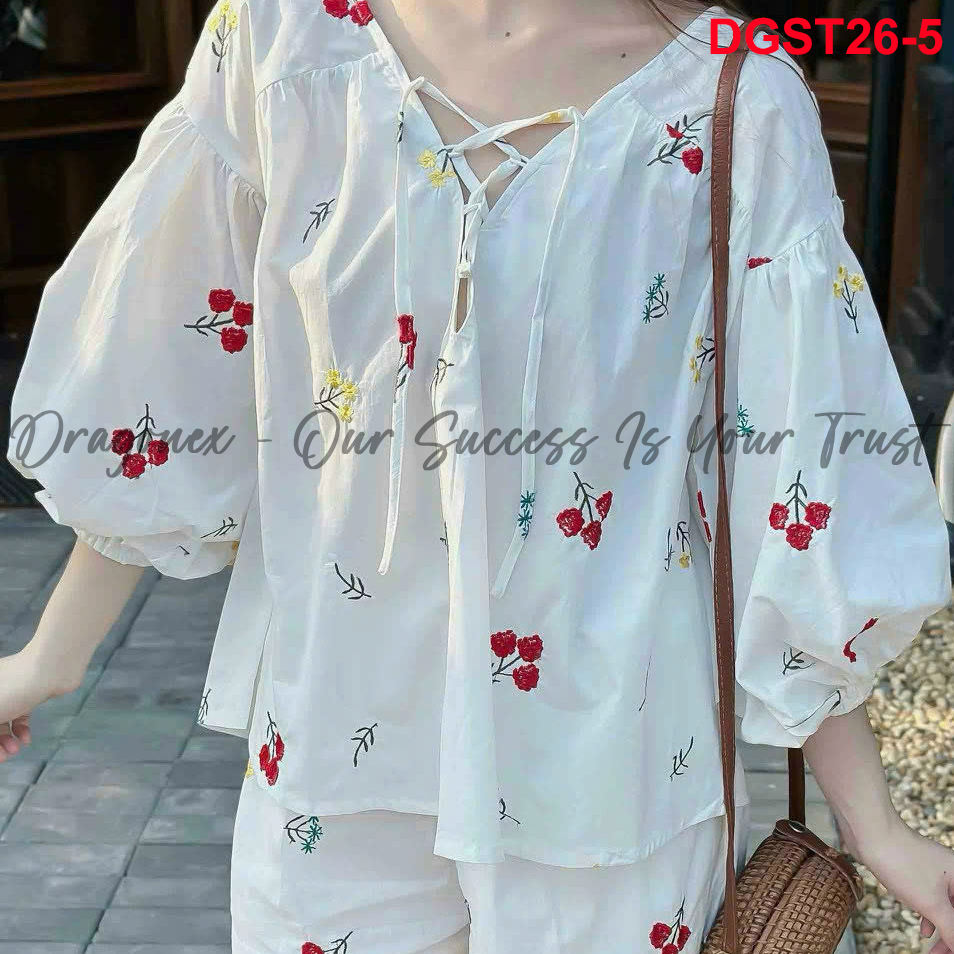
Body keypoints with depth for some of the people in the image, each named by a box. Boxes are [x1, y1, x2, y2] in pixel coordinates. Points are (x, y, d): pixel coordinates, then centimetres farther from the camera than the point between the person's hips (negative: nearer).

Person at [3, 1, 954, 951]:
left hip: (608, 764, -1)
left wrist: (872, 823, -5)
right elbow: (159, 364, 0)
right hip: (335, 735, 2)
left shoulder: (737, 106, -12)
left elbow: (800, 460, -9)